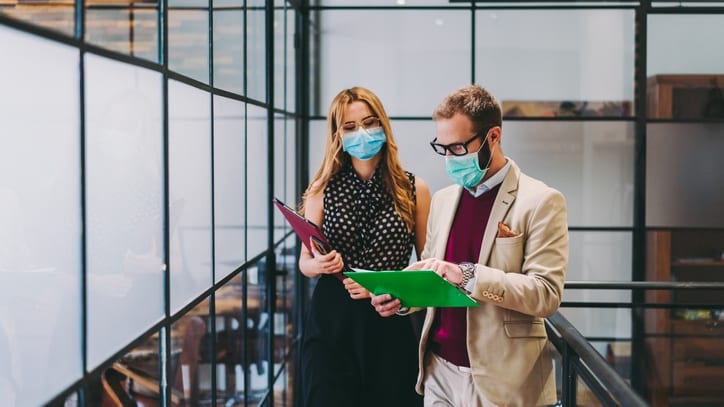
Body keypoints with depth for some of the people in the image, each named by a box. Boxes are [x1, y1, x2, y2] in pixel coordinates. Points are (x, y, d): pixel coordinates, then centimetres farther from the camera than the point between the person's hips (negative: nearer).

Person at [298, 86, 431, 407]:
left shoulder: (414, 190, 0)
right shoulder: (322, 189, 2)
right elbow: (305, 261, 8)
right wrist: (319, 265, -15)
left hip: (391, 323, 0)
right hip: (331, 320, 0)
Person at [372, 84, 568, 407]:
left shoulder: (540, 202, -8)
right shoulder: (442, 199, 11)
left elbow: (546, 294, -16)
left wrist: (468, 275, -25)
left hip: (499, 379, -5)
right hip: (438, 369, 5)